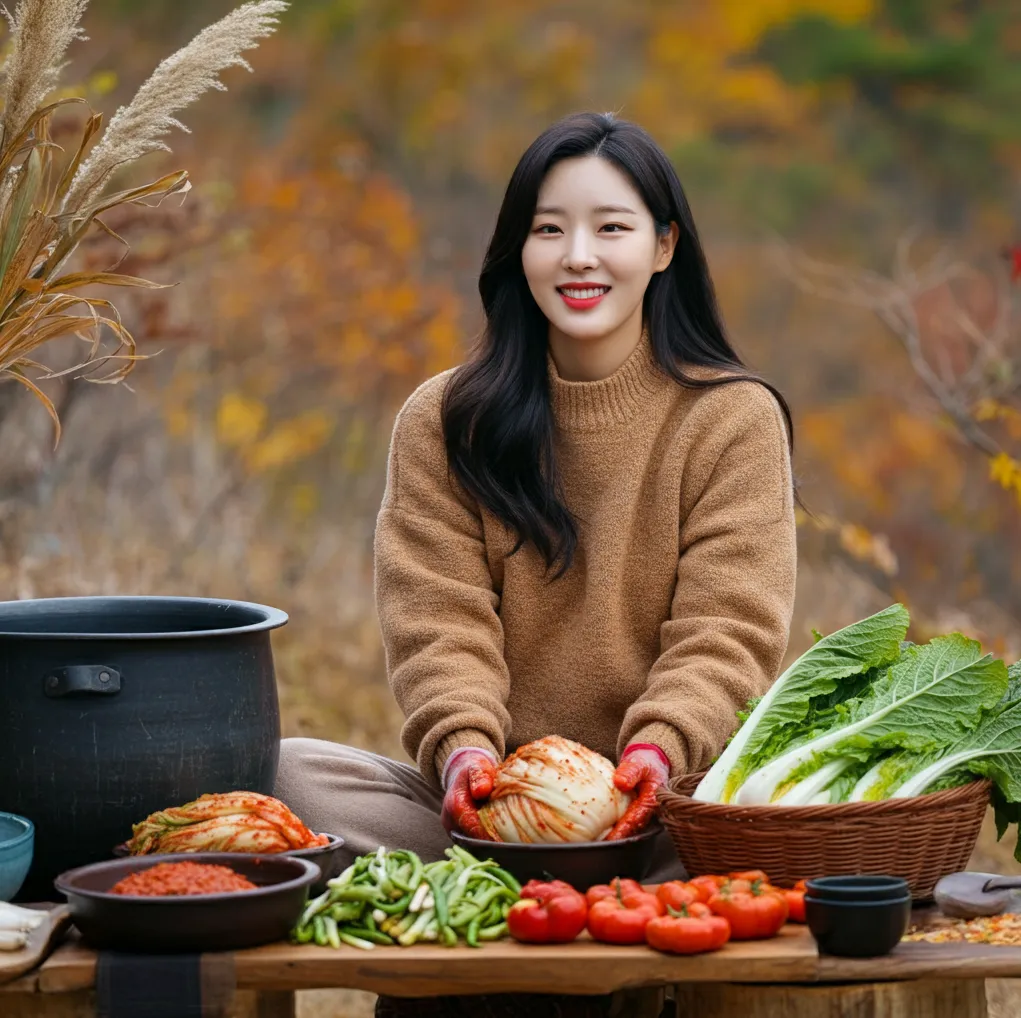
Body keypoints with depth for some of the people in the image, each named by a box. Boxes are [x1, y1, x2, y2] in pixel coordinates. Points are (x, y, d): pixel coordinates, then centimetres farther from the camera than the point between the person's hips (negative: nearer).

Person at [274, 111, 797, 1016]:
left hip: (661, 804, -2)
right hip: (495, 801, 2)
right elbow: (440, 622, 1)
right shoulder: (444, 422, 10)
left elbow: (726, 634, -3)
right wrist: (462, 745, -21)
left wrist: (661, 750, -24)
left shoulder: (733, 418, 5)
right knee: (287, 771, -23)